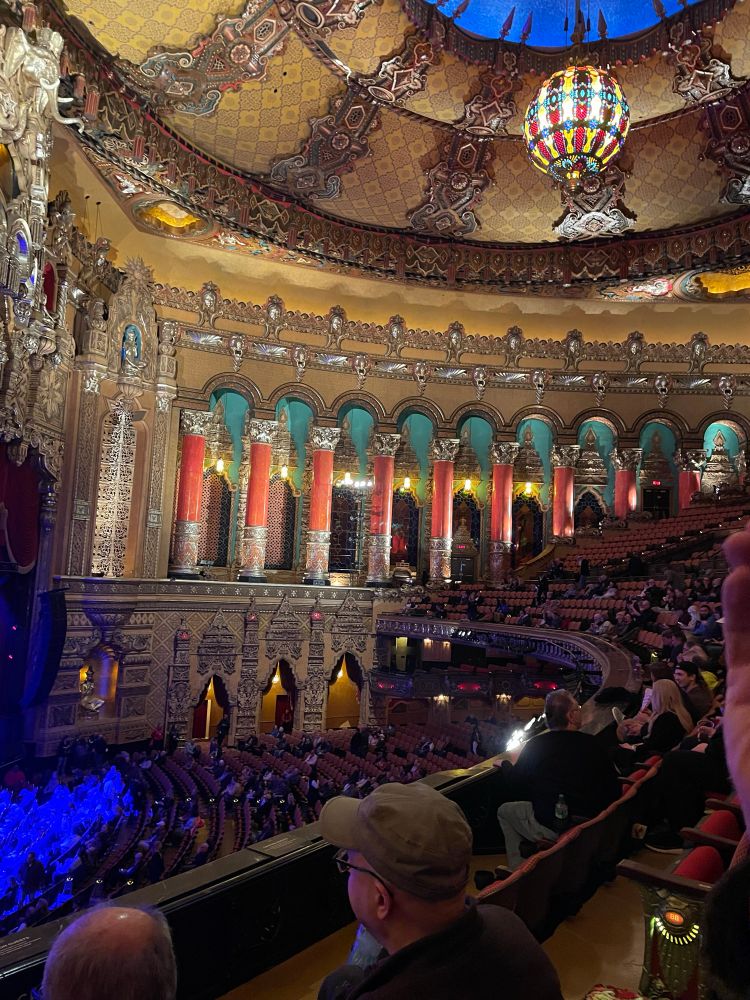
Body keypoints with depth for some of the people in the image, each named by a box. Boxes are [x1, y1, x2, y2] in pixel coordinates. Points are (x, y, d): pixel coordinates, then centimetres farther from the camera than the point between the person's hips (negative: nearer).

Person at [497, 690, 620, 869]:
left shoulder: (534, 745, -6)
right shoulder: (591, 744, -3)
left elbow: (516, 789, 3)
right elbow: (614, 789, 2)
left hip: (549, 828, -3)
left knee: (505, 811, 22)